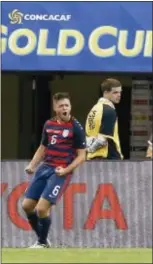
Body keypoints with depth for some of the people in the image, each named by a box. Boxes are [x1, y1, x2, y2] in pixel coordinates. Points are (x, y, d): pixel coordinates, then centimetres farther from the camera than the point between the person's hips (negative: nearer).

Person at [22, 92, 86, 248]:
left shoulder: (76, 127, -7)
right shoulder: (48, 125, 9)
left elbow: (81, 156, -5)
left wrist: (66, 170, -18)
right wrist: (32, 165, 7)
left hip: (61, 172, -7)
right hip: (44, 168, 7)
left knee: (42, 208, -15)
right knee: (27, 205, 5)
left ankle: (43, 243, 7)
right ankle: (41, 239, 24)